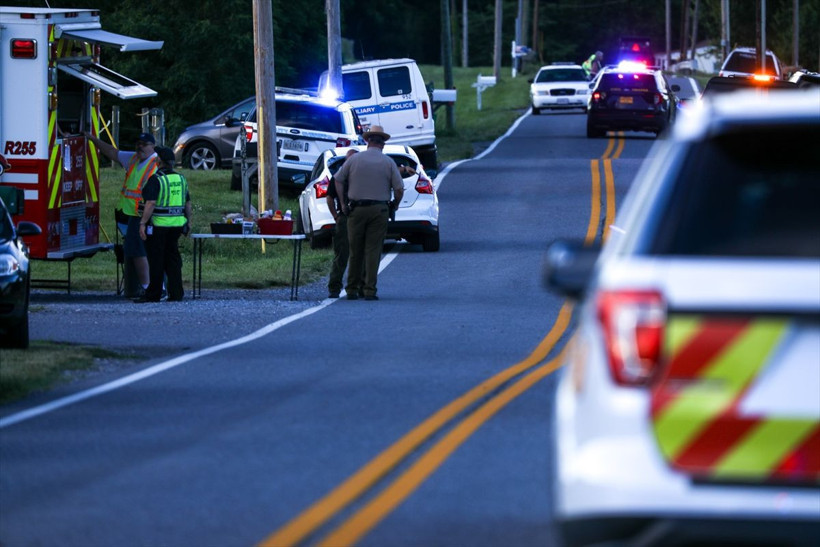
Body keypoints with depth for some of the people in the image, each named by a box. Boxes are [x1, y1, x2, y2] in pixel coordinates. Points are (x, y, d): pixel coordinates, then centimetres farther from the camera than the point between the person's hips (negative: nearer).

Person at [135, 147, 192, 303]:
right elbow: (188, 203, 14)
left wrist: (143, 223, -17)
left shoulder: (156, 180, -12)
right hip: (177, 224, 6)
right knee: (173, 258, 11)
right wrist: (188, 222, 22)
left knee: (156, 261, -1)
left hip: (158, 225, -6)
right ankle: (176, 293, 8)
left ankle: (154, 294, 3)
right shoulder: (181, 179, 9)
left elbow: (151, 203, -19)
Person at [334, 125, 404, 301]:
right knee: (373, 251, 1)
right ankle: (369, 290, -5)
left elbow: (338, 180, 6)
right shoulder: (388, 162, 0)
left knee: (355, 251, 9)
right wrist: (394, 205, 13)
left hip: (356, 209, 1)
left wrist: (343, 203, 11)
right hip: (379, 210, -1)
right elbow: (399, 189, -4)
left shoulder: (354, 159, 3)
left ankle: (352, 289, 14)